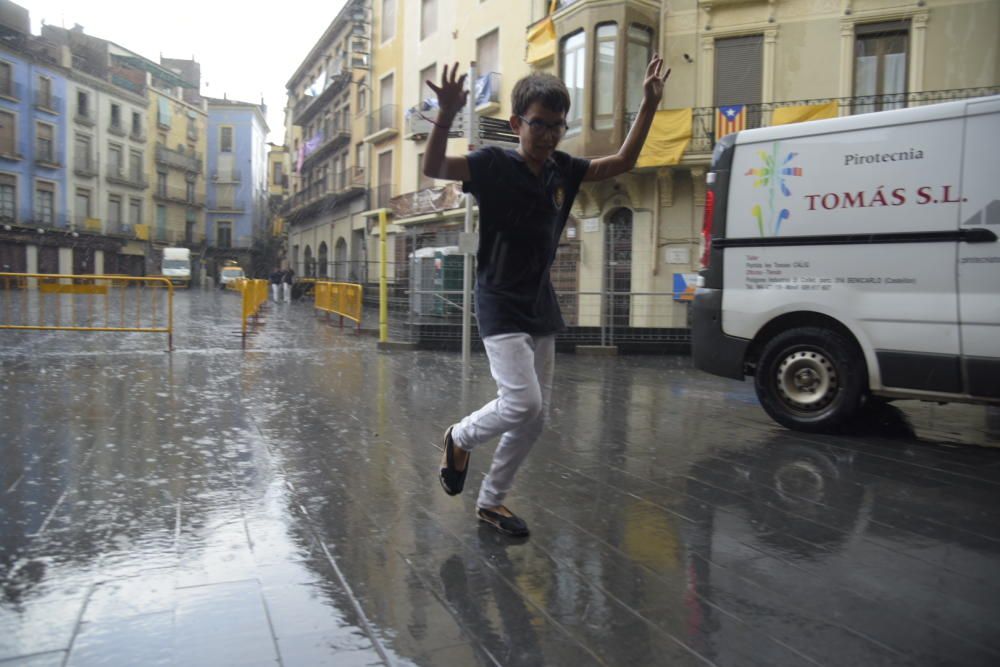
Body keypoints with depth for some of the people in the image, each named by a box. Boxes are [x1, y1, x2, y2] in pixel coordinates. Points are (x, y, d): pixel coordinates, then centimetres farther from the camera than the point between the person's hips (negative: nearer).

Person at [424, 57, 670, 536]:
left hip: (540, 306, 7)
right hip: (500, 305, -6)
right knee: (523, 402, -18)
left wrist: (649, 104, 8)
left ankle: (491, 501, 24)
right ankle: (461, 438, 15)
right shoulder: (494, 164, -10)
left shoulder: (563, 171, 7)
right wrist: (446, 116, -42)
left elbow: (622, 161, 15)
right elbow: (434, 168, -25)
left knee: (536, 417, 7)